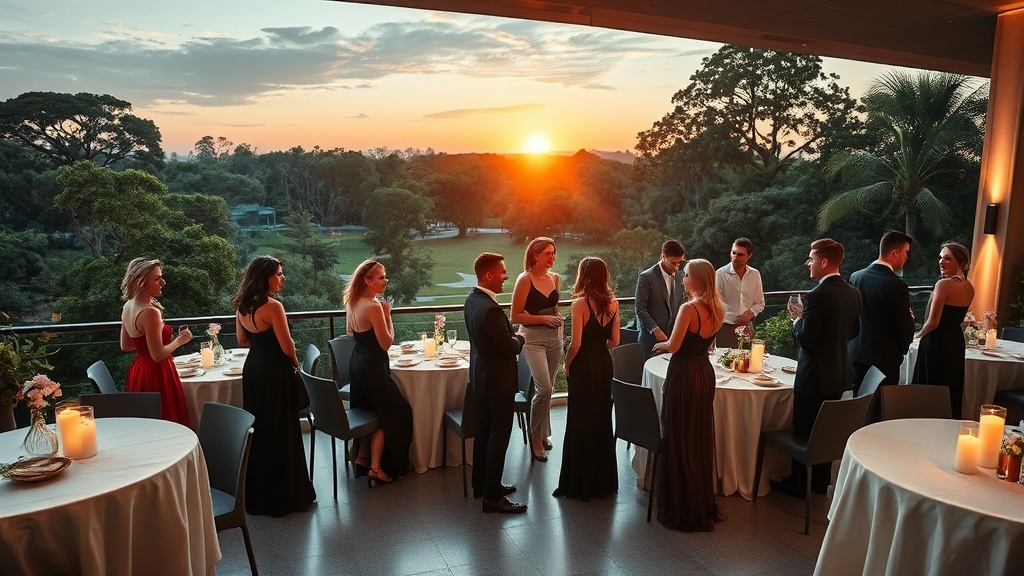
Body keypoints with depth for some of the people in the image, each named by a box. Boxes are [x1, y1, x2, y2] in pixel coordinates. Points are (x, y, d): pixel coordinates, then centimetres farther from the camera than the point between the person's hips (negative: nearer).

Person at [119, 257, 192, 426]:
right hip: (156, 374, -9)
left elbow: (125, 346, 15)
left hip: (138, 371, 9)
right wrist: (179, 340, -8)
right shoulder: (150, 312, -23)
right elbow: (158, 355, -22)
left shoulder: (128, 306, 5)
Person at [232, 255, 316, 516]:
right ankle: (283, 496, 12)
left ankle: (256, 493, 30)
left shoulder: (242, 306, 4)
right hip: (274, 372, -8)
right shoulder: (273, 306, -21)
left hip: (252, 369, 8)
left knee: (257, 429, 17)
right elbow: (287, 347, -17)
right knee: (280, 432, 2)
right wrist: (295, 363, 1)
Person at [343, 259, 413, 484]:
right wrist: (387, 316, -12)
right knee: (392, 413, 8)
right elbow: (386, 343, -20)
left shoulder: (352, 303, 4)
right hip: (373, 365, -9)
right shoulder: (374, 307, -24)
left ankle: (362, 457, 32)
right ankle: (376, 468, 13)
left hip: (357, 362, 9)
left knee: (368, 410, 24)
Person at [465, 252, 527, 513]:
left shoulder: (472, 300, 3)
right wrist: (520, 339, -3)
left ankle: (481, 484, 32)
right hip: (498, 380, -10)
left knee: (483, 431, 19)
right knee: (498, 437, 0)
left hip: (480, 376, 10)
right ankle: (493, 496, 9)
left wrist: (512, 337, 2)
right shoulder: (490, 309, -28)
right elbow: (509, 347, -23)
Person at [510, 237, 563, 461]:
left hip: (554, 339, 6)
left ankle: (543, 433, 28)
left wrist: (560, 334, 16)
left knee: (547, 389, 11)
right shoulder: (525, 280, -10)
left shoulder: (555, 278, 8)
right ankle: (535, 437, 3)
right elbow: (515, 316, -10)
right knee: (543, 388, -15)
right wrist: (544, 319, -17)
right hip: (533, 339, -6)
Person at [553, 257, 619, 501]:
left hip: (583, 365, -6)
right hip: (604, 363, 6)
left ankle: (580, 483, 16)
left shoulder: (580, 303, -16)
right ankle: (603, 480, 27)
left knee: (580, 422, 5)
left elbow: (576, 343, -17)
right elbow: (614, 340, 5)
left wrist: (567, 365, -2)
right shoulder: (613, 303, 0)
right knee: (602, 419, 16)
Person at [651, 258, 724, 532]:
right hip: (705, 373, 8)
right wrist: (668, 345, 15)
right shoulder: (717, 310, 6)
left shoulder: (689, 308, -19)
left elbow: (674, 346, -19)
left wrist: (661, 344, 2)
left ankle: (682, 509, 14)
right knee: (701, 439, 17)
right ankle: (703, 503, 30)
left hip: (684, 375, -8)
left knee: (679, 440, 4)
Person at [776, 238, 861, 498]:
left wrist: (798, 319, -5)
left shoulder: (817, 296, -23)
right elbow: (853, 331, 13)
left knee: (804, 431, 6)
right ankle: (821, 482, 31)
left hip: (815, 376, -8)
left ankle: (798, 485, 19)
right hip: (839, 374, 8)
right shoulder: (853, 293, 2)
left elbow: (805, 340, -22)